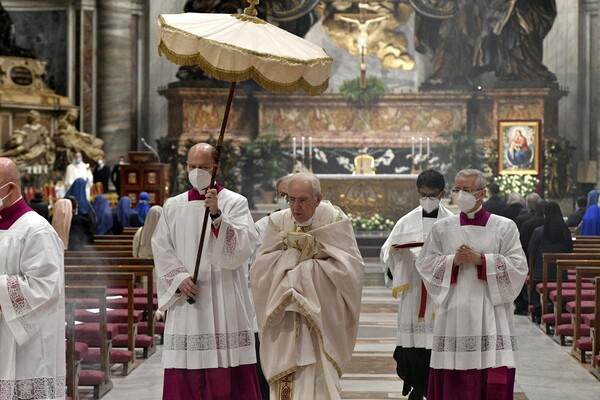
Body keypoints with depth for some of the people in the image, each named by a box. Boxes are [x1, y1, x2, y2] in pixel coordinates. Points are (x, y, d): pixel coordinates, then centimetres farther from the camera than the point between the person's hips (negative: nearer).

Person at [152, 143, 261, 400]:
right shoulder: (173, 207, 12)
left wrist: (217, 215, -21)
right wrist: (178, 277, -8)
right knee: (185, 379, -1)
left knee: (229, 374, -6)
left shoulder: (235, 203, 3)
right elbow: (161, 249, 8)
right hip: (185, 300, 3)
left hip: (224, 299, -2)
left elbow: (242, 246, -10)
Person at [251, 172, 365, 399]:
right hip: (285, 319, 3)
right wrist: (290, 253, -12)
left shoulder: (336, 221, -2)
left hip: (320, 316, -2)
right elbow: (260, 268, 1)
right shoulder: (278, 222, 6)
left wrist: (318, 250, -15)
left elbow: (351, 267, -9)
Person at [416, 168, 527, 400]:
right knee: (451, 379, -1)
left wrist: (481, 259, -12)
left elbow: (518, 267, -3)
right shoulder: (442, 228, 10)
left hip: (490, 312, -2)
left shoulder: (504, 227, 4)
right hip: (454, 312, 2)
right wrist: (452, 261, -10)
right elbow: (425, 264, 7)